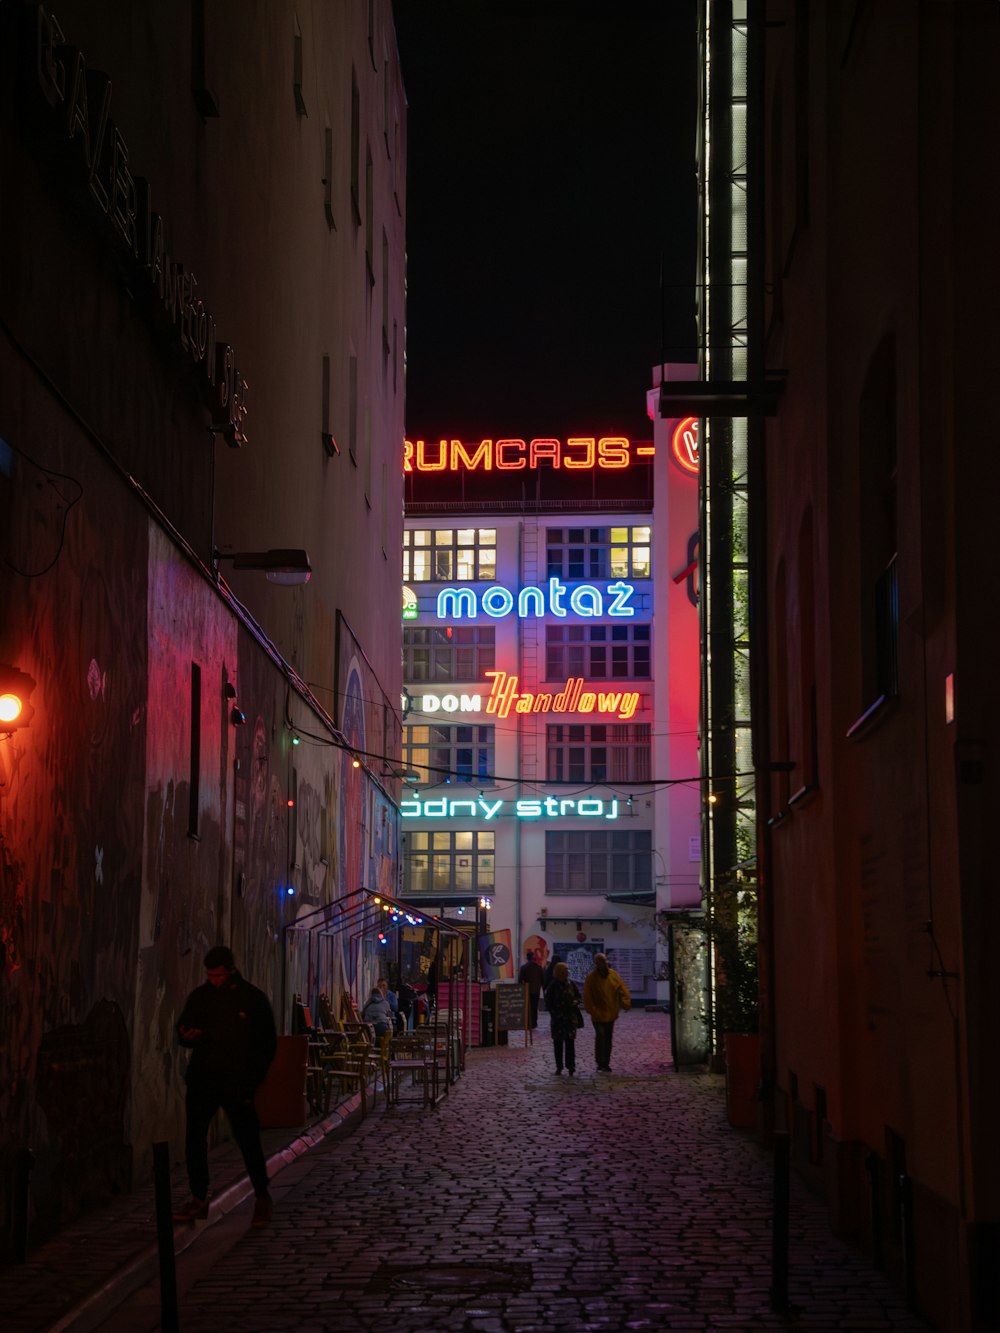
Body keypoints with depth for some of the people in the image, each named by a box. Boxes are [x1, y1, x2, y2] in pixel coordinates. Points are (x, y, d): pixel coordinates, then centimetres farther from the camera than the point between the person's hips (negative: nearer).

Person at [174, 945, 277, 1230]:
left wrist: (252, 1081, -4)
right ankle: (198, 1200, 15)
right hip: (202, 1081, 3)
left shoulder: (253, 999, 0)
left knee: (249, 1142, -3)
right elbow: (182, 1030, 17)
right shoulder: (199, 996, 8)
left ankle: (262, 1199, 11)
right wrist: (187, 1036, -9)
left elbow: (268, 1044, 4)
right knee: (194, 1140, 3)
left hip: (237, 1084, -3)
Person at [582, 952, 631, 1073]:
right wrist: (592, 1011, -18)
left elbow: (622, 989, 3)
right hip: (598, 1015, -5)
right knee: (601, 1037, -14)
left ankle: (605, 1064, 22)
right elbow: (587, 997, -12)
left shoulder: (613, 974, 2)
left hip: (611, 1013, 5)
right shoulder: (591, 977, -11)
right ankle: (601, 1064, -7)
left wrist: (626, 1003, -12)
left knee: (608, 1039, 11)